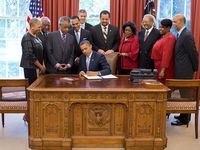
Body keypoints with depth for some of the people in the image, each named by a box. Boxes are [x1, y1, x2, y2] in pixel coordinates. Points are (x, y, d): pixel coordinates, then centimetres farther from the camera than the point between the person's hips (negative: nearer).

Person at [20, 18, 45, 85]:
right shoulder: (27, 38, -14)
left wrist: (41, 65, 5)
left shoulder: (35, 36, 10)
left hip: (37, 66, 8)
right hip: (30, 67, -8)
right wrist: (41, 66, -13)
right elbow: (30, 55, -18)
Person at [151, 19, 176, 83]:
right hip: (159, 67, 9)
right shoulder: (163, 36, 12)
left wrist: (162, 70, -24)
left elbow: (167, 55, -21)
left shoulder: (169, 38, -15)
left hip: (164, 69, -9)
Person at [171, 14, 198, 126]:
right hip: (181, 70, 9)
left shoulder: (187, 35, -18)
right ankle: (184, 115, 29)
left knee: (186, 94, 0)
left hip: (185, 71, -9)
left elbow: (193, 53, -16)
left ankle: (185, 119, 9)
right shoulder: (181, 34, 11)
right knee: (184, 93, 17)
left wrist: (194, 69, -6)